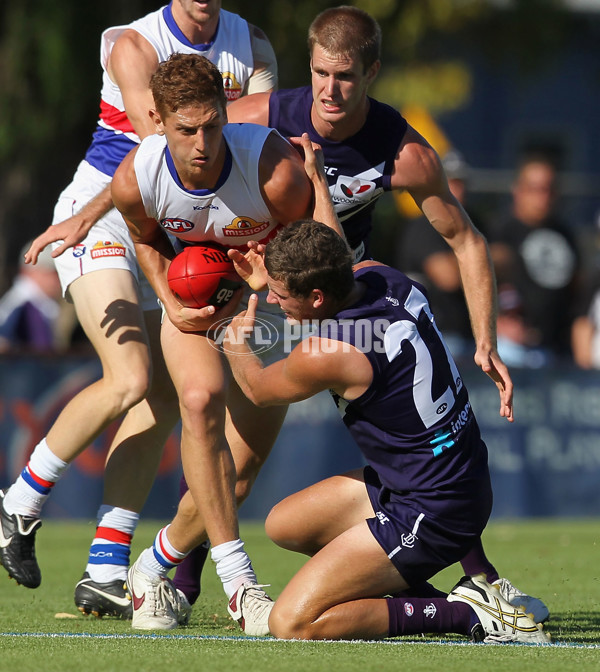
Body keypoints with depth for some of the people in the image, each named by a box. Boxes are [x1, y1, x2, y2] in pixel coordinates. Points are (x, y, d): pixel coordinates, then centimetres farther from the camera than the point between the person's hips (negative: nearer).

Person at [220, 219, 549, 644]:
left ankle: (467, 614, -9)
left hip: (430, 514, -10)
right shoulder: (379, 276, -3)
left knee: (291, 623, -11)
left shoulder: (327, 354, -24)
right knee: (284, 525, 18)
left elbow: (259, 389, 1)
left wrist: (235, 344, 20)